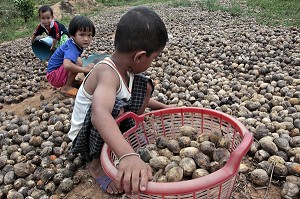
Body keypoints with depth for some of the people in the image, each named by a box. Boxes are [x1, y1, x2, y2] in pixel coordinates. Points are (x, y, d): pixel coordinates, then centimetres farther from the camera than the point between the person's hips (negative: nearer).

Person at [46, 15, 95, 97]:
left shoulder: (77, 44, -2)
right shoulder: (72, 49, -29)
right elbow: (67, 65, -47)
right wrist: (85, 69, -36)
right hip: (53, 76, -10)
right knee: (78, 61, -27)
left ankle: (72, 81, 10)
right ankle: (66, 87, -14)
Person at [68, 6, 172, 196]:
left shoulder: (124, 68, -8)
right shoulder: (108, 74, -35)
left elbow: (136, 96, 13)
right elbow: (99, 114, -56)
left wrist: (162, 107, 15)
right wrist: (128, 155, -69)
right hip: (87, 138, -7)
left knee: (143, 85, -2)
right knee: (115, 107, -38)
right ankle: (97, 164, -12)